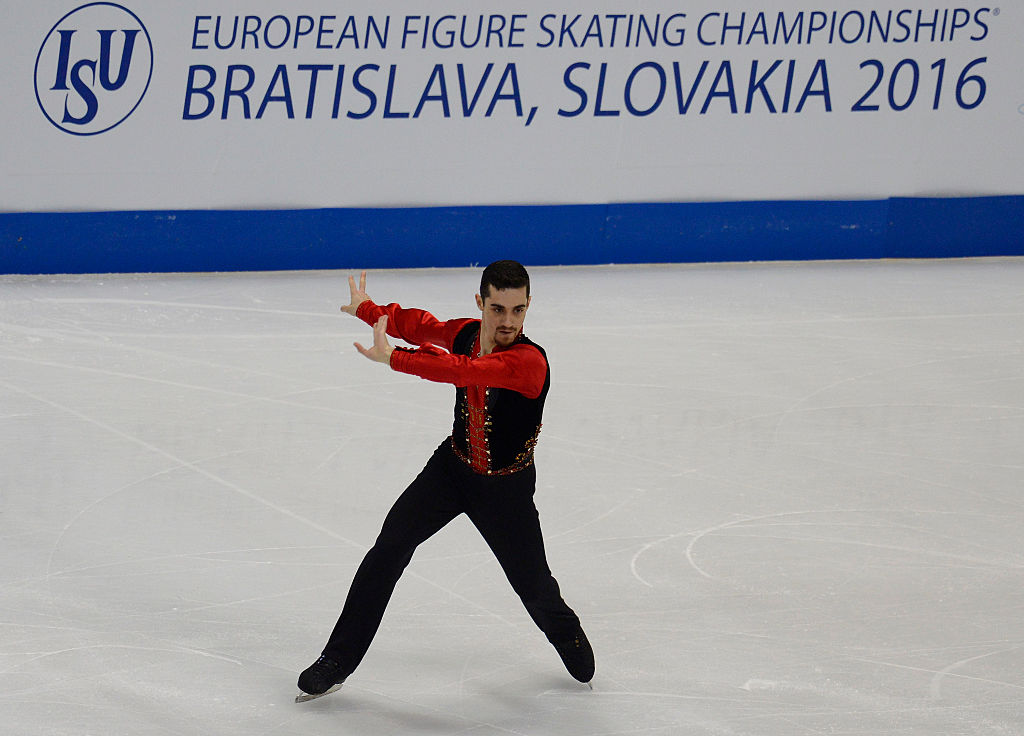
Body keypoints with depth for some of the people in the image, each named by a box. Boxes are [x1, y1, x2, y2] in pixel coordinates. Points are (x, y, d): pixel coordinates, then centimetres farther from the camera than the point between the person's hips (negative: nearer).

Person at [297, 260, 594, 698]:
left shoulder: (530, 361, -30)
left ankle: (567, 636, 43)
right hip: (452, 467, 4)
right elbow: (420, 326, 12)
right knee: (388, 552, -9)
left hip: (506, 489, -4)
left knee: (535, 588, 6)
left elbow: (464, 371, -44)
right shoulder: (467, 334, -11)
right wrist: (368, 310, 19)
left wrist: (393, 358, -45)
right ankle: (337, 661, -1)